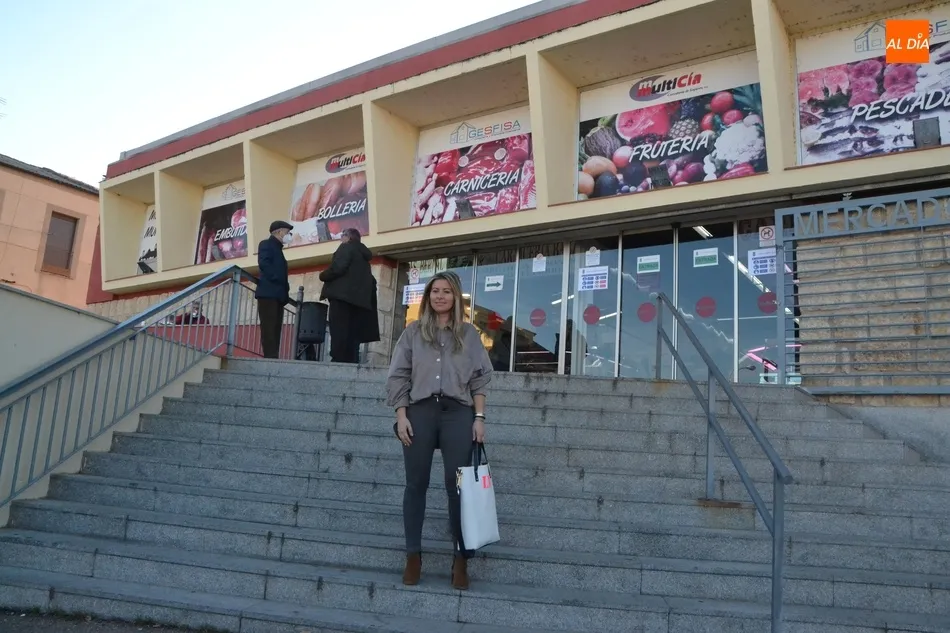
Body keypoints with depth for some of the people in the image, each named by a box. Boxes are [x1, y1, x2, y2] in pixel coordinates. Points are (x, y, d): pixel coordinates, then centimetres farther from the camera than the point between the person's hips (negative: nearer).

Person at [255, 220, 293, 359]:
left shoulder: (278, 249, 27)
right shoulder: (267, 244, 2)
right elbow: (264, 264, -15)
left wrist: (285, 291, 11)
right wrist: (277, 279, -17)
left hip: (277, 295, 9)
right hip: (269, 293, -9)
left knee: (275, 330, 2)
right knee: (269, 329, -15)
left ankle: (273, 359, 0)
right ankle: (271, 358, -21)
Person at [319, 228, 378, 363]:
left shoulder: (347, 247, 3)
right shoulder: (364, 255, 27)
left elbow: (337, 268, -12)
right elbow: (371, 282, 21)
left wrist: (322, 276, 3)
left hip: (342, 296, -8)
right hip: (358, 300, 8)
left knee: (339, 334, -14)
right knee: (352, 337, 2)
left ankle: (339, 362, -22)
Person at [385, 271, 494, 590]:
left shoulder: (469, 333, 10)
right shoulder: (413, 332, 10)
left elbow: (479, 379, 7)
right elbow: (398, 376, 7)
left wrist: (479, 417, -2)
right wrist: (401, 416, -2)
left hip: (457, 413, 0)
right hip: (420, 411, 1)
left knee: (458, 486, 0)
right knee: (416, 484, 5)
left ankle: (461, 558, 7)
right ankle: (413, 555, 14)